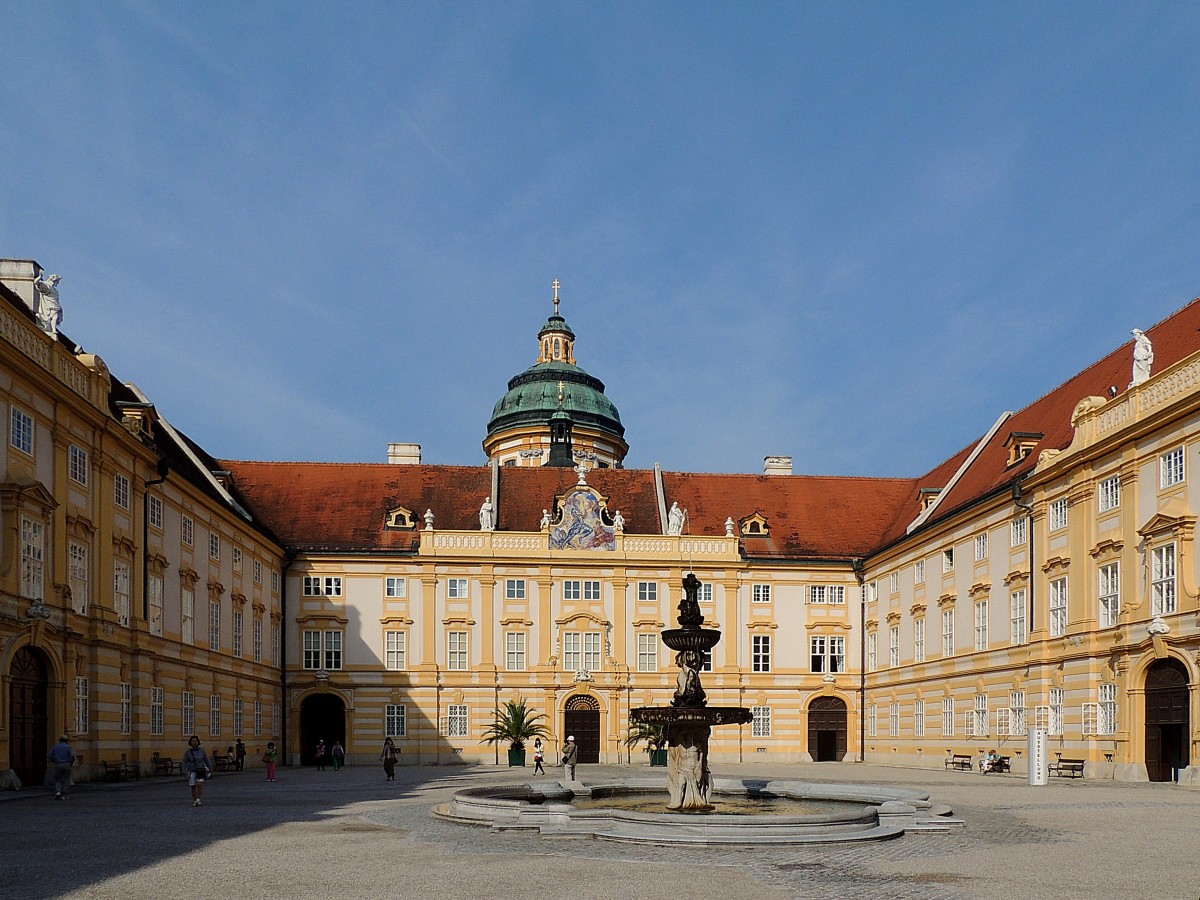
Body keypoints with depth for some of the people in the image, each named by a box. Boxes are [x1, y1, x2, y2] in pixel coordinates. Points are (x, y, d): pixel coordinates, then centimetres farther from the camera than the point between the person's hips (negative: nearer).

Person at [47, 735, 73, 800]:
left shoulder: (55, 747, 9)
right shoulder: (68, 747, 1)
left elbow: (49, 756, 3)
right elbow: (72, 756, -12)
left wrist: (55, 761, 15)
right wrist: (70, 763, 5)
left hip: (58, 765, 2)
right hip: (66, 765, -2)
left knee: (57, 780, 13)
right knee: (66, 780, 5)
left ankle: (58, 792, -9)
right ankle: (63, 795, 0)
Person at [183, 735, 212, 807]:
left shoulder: (201, 750, 0)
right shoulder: (187, 752, -3)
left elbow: (206, 760, 8)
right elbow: (185, 762, -9)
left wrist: (210, 768, 12)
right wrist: (184, 771, -23)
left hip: (200, 770, 0)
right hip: (191, 771, 0)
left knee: (199, 785, -17)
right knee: (193, 787, 3)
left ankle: (198, 800, -9)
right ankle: (194, 801, 17)